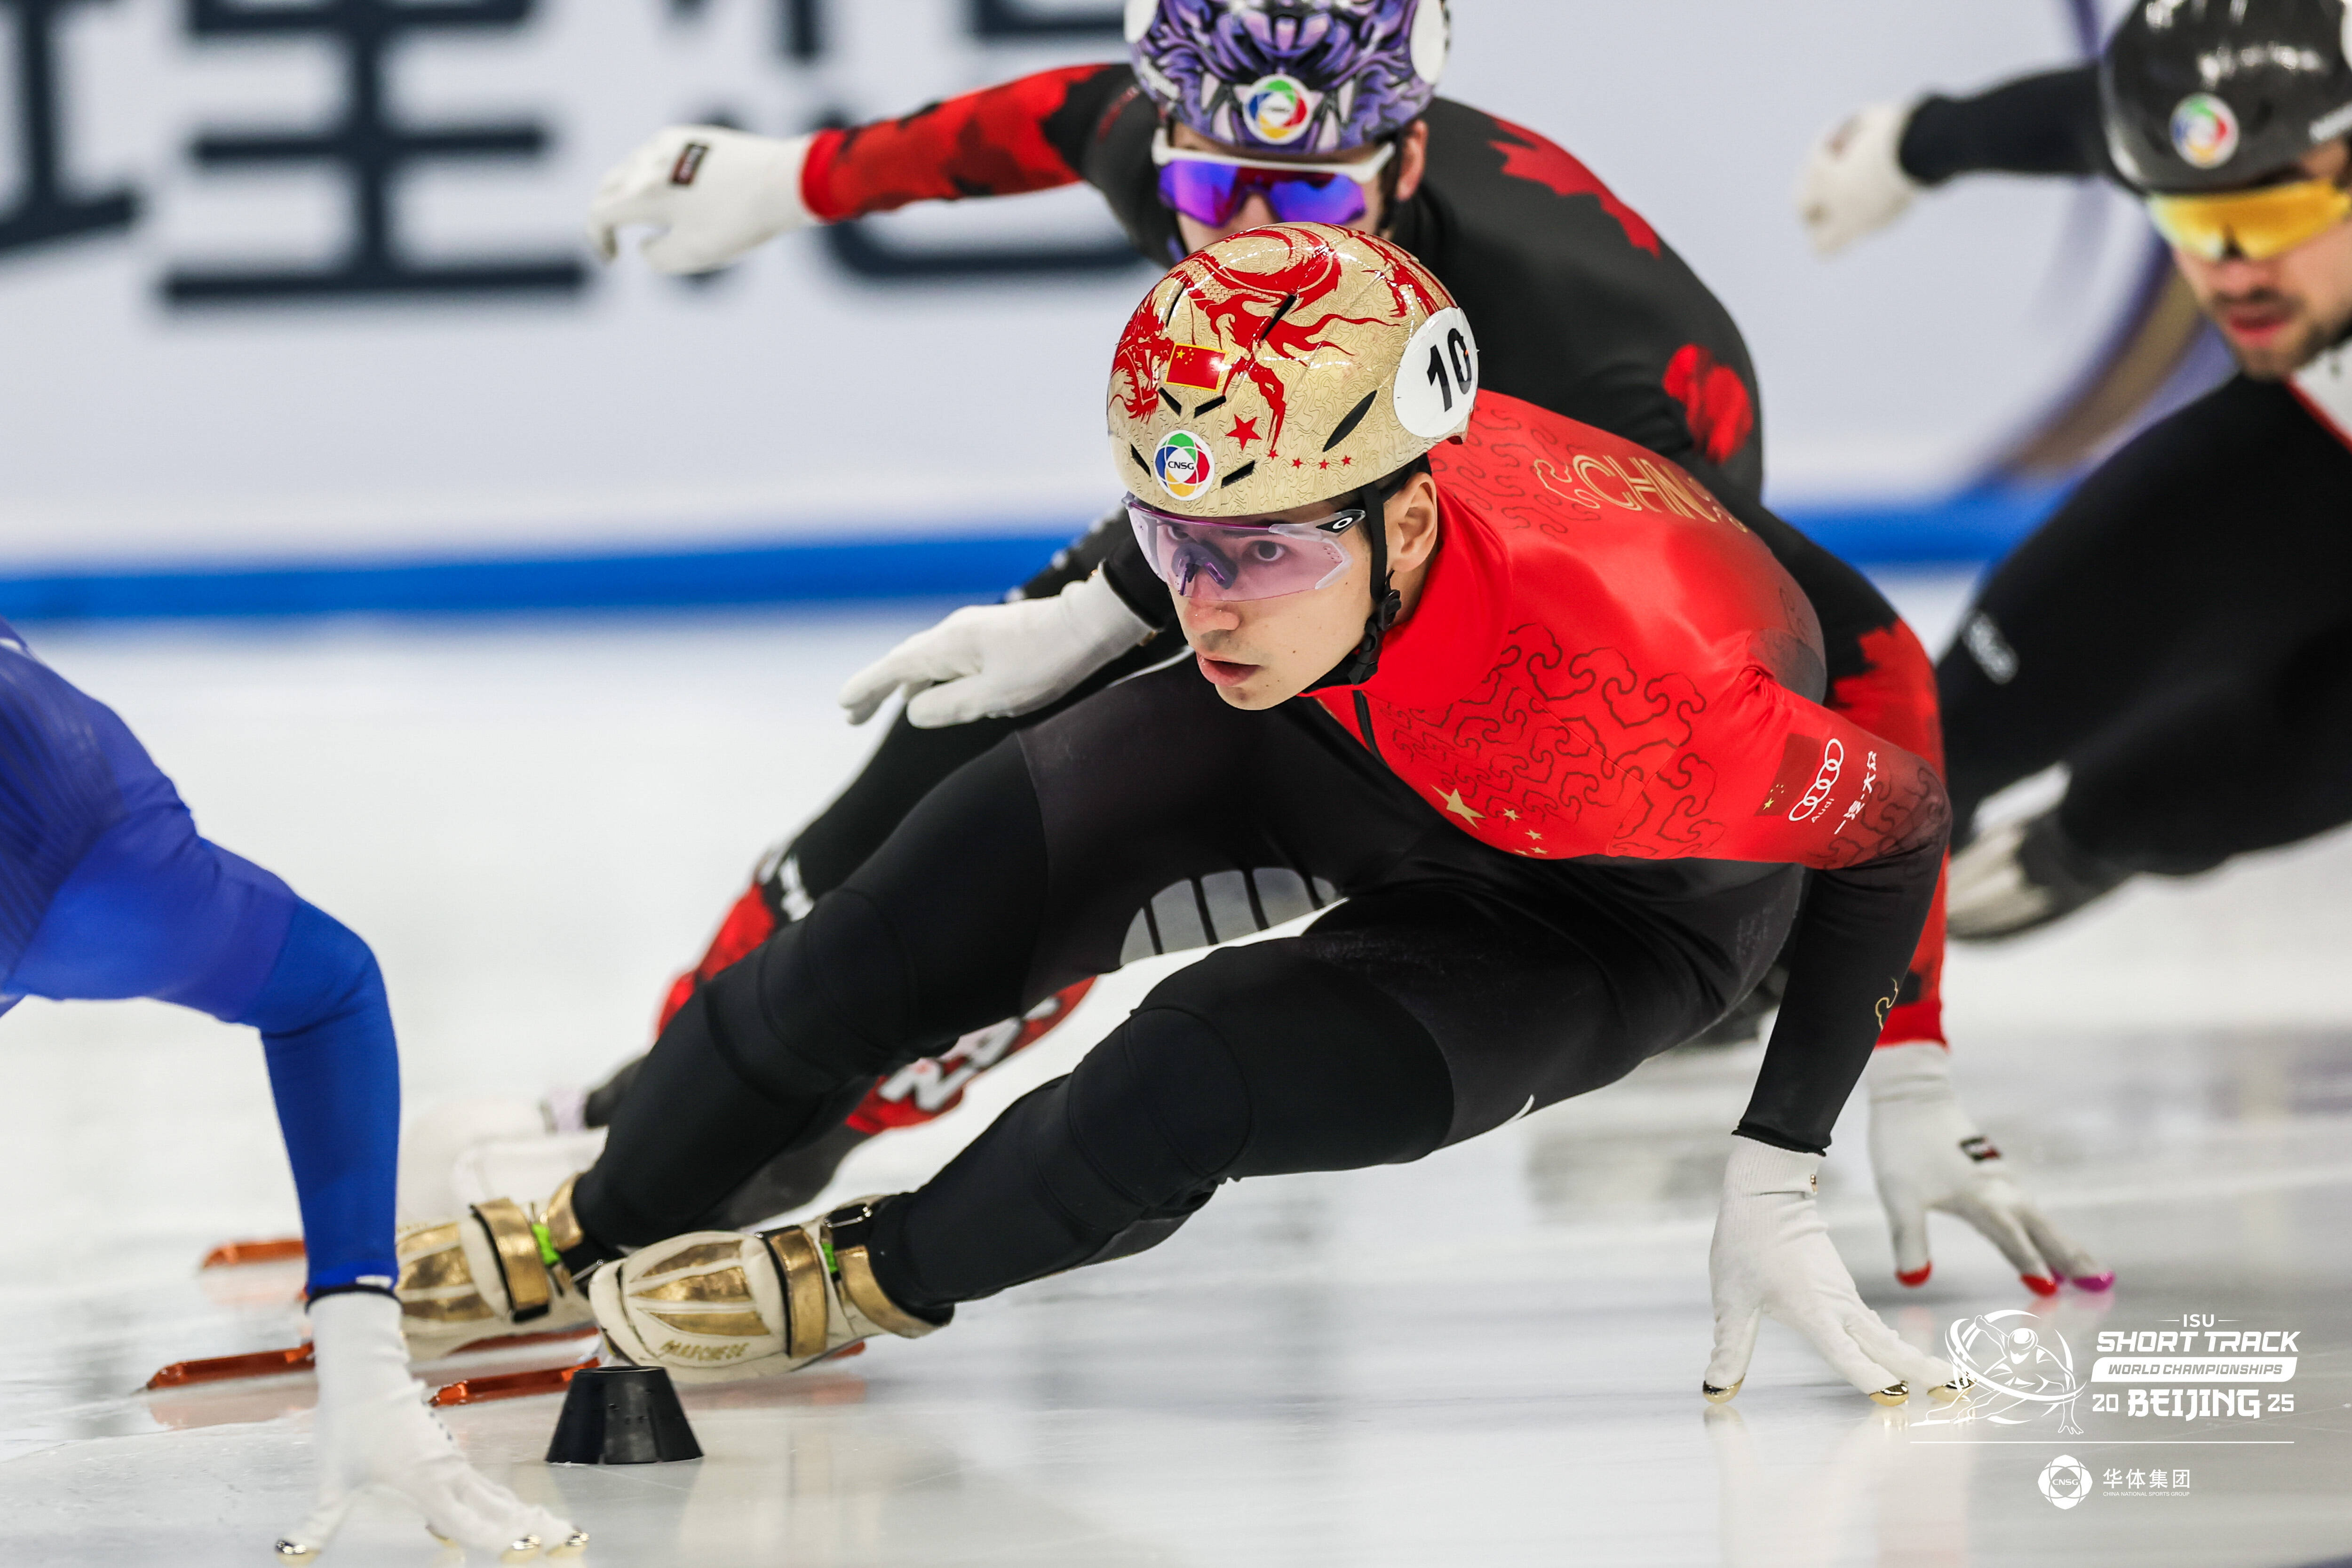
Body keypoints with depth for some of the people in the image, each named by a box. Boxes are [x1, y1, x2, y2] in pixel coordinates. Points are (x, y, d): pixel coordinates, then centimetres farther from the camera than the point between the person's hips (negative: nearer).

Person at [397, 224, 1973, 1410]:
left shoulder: (1624, 690, -45)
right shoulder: (1275, 488, -31)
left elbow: (1899, 829, -28)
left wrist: (1776, 1184, -25)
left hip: (1621, 904, -5)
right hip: (1351, 727, 5)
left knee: (1189, 1087, -27)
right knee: (926, 919, -13)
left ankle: (882, 1276, 5)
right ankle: (584, 1228, 8)